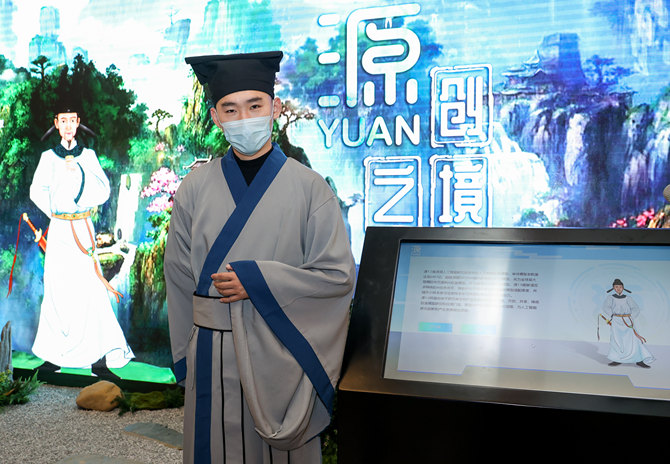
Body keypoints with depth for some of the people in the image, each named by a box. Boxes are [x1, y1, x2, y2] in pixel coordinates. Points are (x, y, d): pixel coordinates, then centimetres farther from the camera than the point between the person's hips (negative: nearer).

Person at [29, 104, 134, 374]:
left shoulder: (88, 156, 9)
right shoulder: (48, 157, 8)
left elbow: (103, 191, 0)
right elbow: (37, 191, 8)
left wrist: (79, 171, -12)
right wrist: (55, 212, -2)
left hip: (84, 228, 0)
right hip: (58, 229, 0)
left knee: (90, 287, -7)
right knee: (57, 289, 0)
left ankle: (97, 354, -3)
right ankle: (55, 354, 10)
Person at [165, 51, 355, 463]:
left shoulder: (308, 187, -5)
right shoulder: (196, 189, 2)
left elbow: (339, 275, -8)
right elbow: (178, 277, 7)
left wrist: (258, 279, -15)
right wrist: (186, 357, 5)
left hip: (282, 351, -2)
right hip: (214, 356, 2)